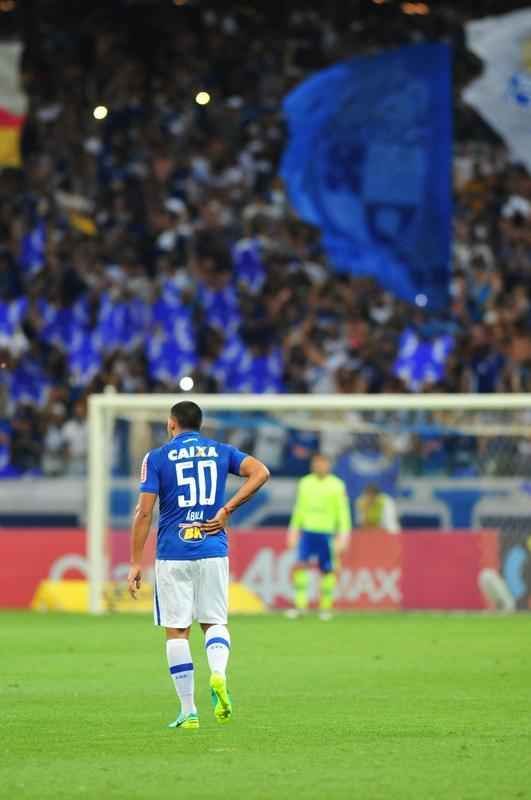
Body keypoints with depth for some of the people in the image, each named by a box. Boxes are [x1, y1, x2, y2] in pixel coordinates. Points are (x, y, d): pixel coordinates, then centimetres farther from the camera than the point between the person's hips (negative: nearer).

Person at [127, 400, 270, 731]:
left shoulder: (157, 458, 2)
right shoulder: (221, 451, 9)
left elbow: (144, 512, -5)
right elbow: (260, 472, -6)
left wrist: (136, 563, -2)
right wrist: (226, 510, -3)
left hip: (172, 555, -2)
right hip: (213, 551, 2)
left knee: (177, 631, 4)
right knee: (215, 621, 13)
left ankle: (188, 711, 1)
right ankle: (218, 672, -19)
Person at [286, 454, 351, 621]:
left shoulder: (337, 485, 0)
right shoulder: (305, 483, 10)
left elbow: (343, 512, -1)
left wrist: (343, 535, -7)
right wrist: (294, 530, 16)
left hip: (327, 533, -2)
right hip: (307, 531, 2)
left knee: (327, 570, 0)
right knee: (300, 565, -12)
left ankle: (325, 607, 11)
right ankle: (300, 604, -10)